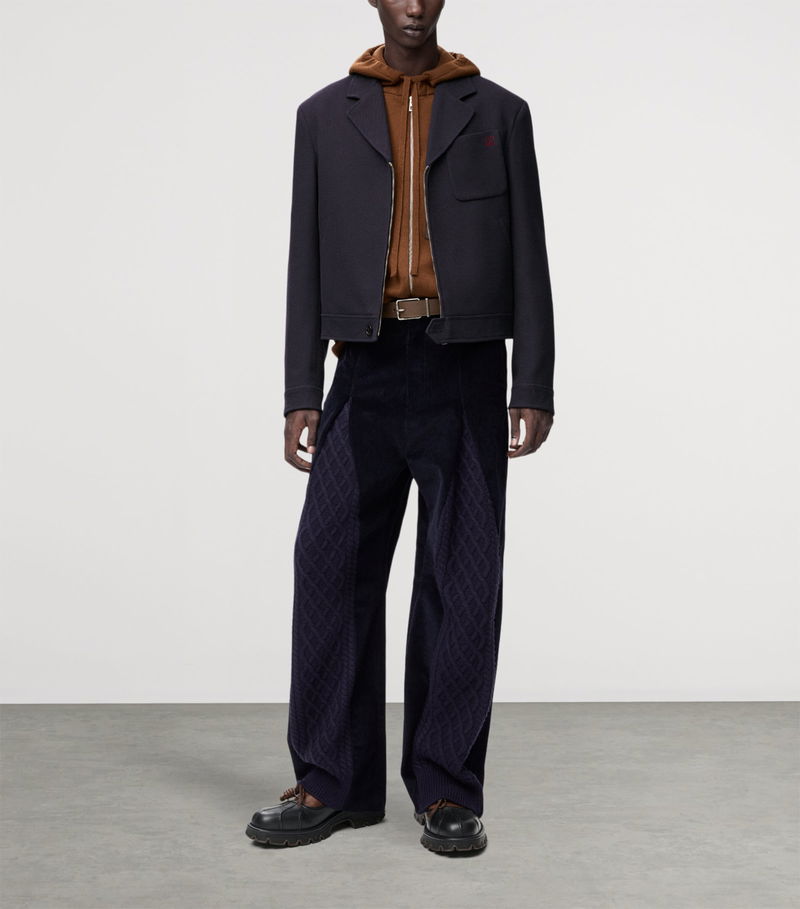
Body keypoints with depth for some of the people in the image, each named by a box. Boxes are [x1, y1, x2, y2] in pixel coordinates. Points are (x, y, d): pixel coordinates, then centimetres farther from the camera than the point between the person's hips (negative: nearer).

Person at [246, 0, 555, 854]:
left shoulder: (499, 112, 9)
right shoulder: (325, 115, 12)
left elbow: (527, 258, 4)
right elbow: (308, 262, 8)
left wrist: (534, 388, -4)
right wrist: (300, 395, 2)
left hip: (466, 372, -1)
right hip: (368, 372, 1)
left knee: (461, 582, -1)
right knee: (331, 568, -4)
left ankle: (446, 791, 9)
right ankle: (331, 784, 7)